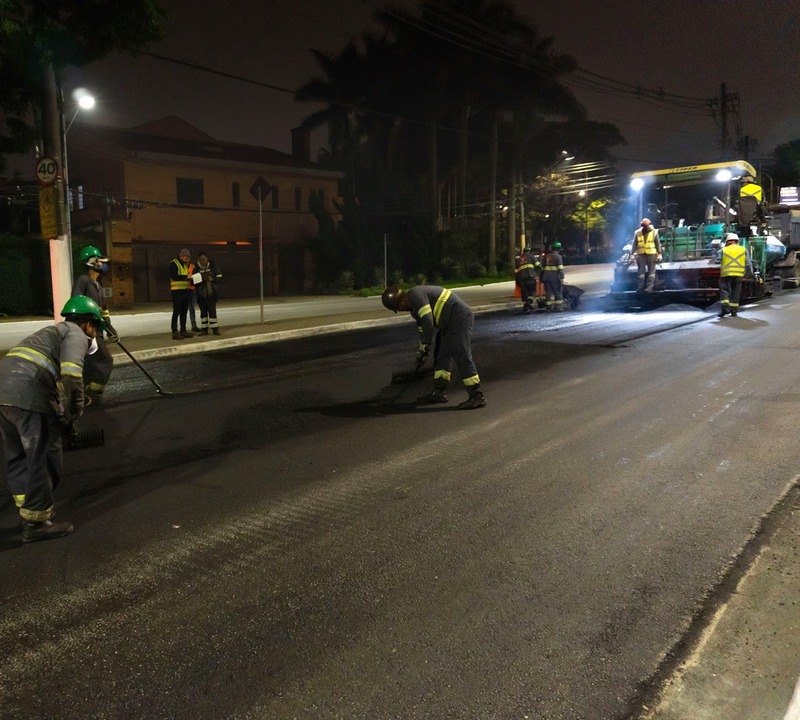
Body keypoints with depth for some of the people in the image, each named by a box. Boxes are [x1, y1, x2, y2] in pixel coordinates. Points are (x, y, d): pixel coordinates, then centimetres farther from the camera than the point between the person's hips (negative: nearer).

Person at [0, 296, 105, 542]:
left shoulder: (53, 331, 32)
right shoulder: (76, 334, 4)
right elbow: (71, 374, -16)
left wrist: (61, 411, 32)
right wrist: (74, 411, -5)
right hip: (28, 395, -9)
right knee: (44, 458, 4)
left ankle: (29, 508, 36)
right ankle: (36, 523, 14)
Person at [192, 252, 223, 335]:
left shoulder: (213, 266, 2)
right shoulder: (196, 268, 3)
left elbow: (219, 277, 4)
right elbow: (194, 281, 6)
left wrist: (212, 279, -15)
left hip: (211, 293, -1)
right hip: (201, 294, 2)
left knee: (212, 310, -2)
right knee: (203, 311, 6)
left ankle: (215, 328, 5)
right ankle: (204, 329, 12)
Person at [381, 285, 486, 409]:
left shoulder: (416, 295, -16)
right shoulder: (414, 305, 17)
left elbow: (427, 323, -20)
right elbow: (422, 326, 26)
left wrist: (424, 348, -10)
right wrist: (422, 350, 27)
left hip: (459, 319, -11)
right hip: (450, 323, 11)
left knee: (462, 357, -14)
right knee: (441, 356, 13)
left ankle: (477, 397, -12)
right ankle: (439, 392, 21)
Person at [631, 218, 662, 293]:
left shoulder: (654, 232, 0)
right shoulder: (638, 233, 3)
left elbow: (658, 244, 2)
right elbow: (634, 244, 6)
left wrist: (659, 254, -3)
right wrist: (632, 254, 1)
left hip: (651, 254, -1)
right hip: (641, 254, 1)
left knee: (651, 271, -1)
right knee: (641, 271, 3)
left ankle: (649, 287, 1)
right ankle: (640, 287, 7)